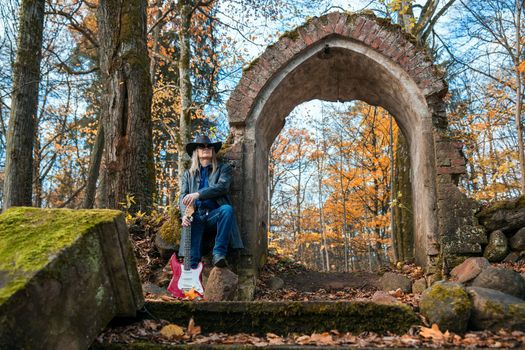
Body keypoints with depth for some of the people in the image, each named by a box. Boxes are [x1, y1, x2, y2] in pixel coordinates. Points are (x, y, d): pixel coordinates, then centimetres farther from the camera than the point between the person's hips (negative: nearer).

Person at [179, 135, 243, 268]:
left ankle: (219, 254, -32)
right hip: (196, 215, 2)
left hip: (216, 213, -1)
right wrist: (185, 215, -14)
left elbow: (222, 187, -5)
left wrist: (198, 194, -19)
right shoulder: (188, 174, 24)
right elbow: (183, 197, 10)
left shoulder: (223, 168, 17)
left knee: (227, 209, -36)